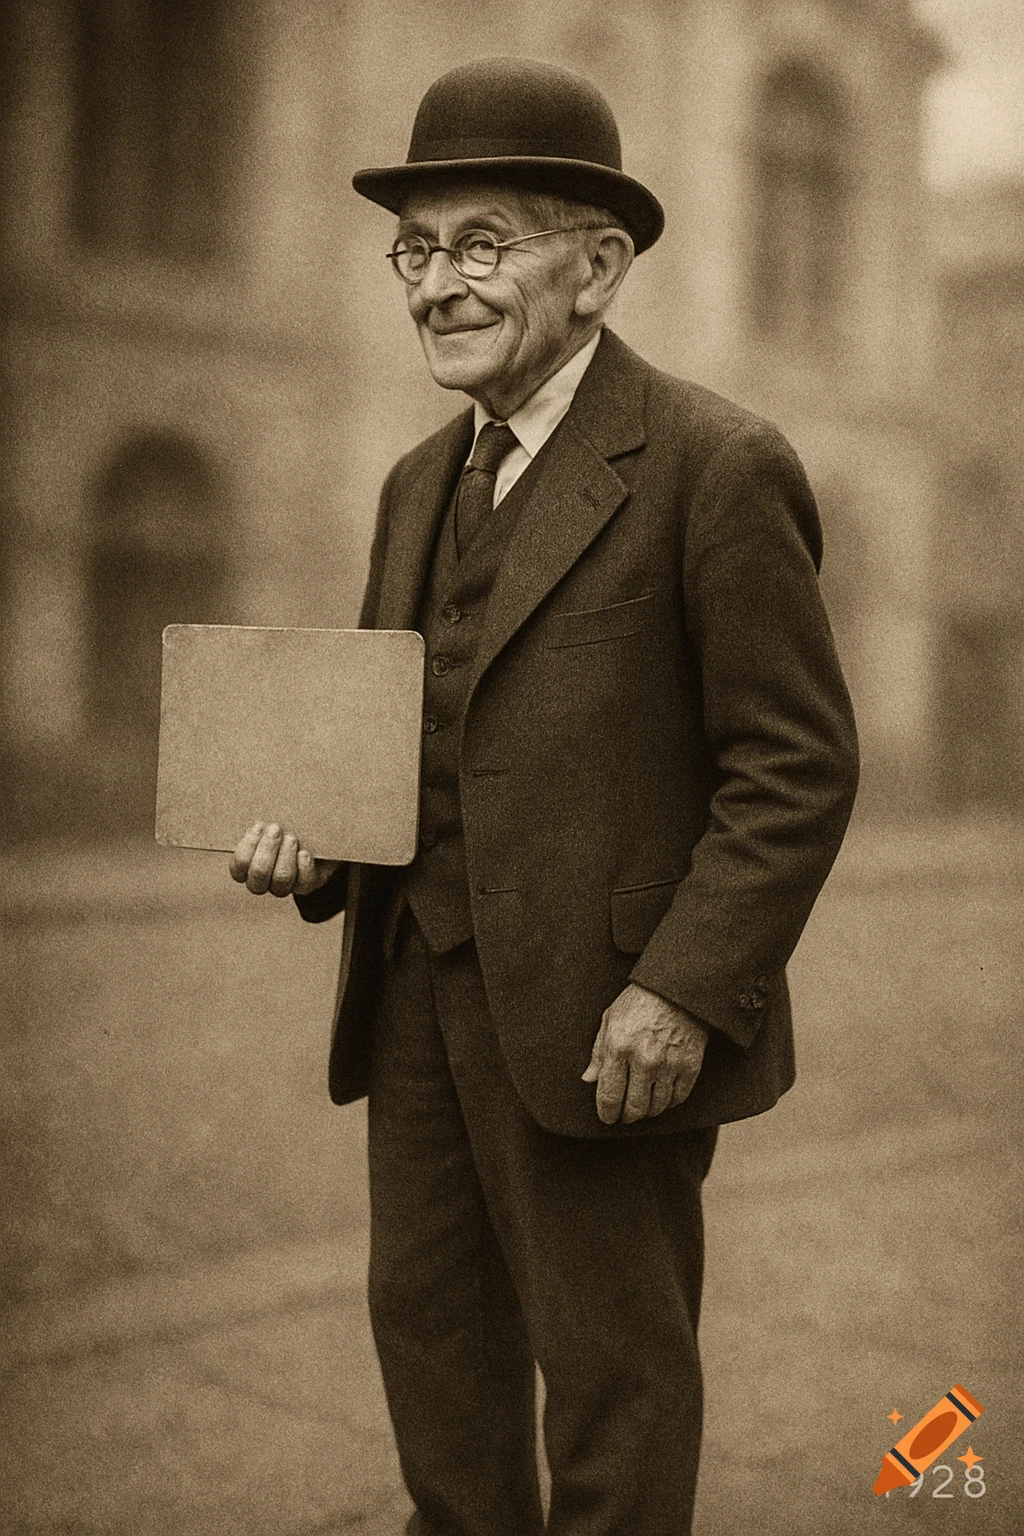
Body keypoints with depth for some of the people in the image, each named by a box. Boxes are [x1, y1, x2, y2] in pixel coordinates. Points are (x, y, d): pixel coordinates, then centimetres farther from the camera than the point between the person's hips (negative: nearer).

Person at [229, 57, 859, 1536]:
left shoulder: (717, 465, -10)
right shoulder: (423, 482, 14)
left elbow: (798, 766, -12)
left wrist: (686, 989, -20)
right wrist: (312, 832, 0)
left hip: (600, 1014, -7)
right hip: (420, 994, 7)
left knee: (611, 1370, 6)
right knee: (429, 1327, 16)